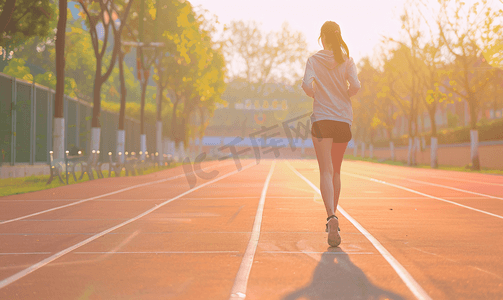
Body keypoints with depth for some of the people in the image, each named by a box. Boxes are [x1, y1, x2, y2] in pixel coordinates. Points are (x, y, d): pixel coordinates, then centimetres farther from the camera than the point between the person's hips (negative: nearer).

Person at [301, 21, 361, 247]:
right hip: (343, 119, 2)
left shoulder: (314, 60, 1)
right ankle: (332, 218, 25)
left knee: (326, 172, -8)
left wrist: (316, 94, 9)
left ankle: (331, 217, -30)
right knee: (336, 172, 17)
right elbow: (355, 86, -10)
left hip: (321, 120, -2)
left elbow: (307, 85, -12)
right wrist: (345, 96, 10)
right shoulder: (347, 60, 3)